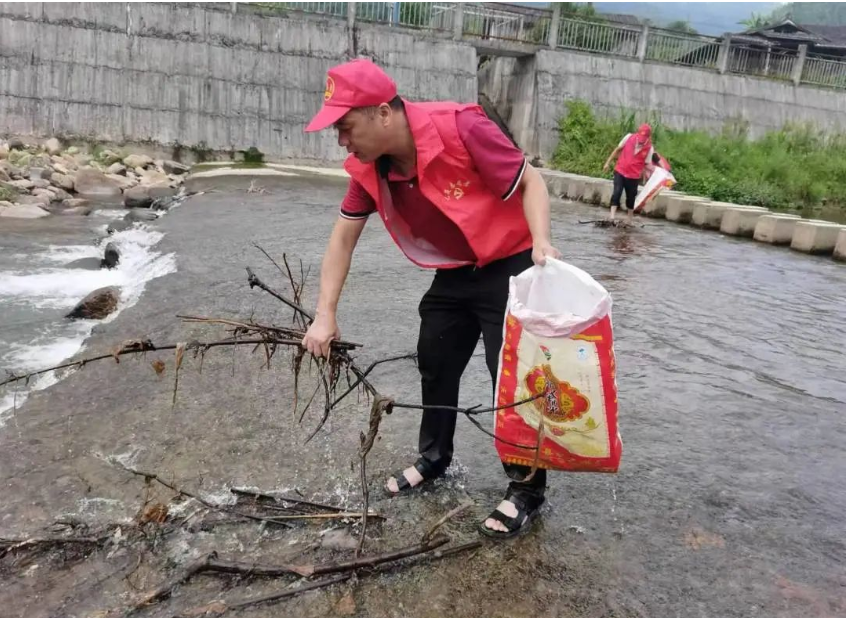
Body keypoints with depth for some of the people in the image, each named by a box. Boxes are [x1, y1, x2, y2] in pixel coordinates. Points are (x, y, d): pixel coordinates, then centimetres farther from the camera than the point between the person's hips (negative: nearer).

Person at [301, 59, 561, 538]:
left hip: (510, 266, -7)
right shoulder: (368, 167, -9)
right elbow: (344, 237, -1)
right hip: (453, 273, 7)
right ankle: (434, 458, 38)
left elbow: (530, 181, -20)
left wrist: (542, 242, -38)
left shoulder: (460, 129, -29)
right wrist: (325, 315, -5)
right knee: (435, 365, 15)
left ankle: (527, 489, 12)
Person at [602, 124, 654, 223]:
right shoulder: (629, 137, -8)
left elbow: (646, 164, -3)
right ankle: (612, 217, -16)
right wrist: (608, 162, 7)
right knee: (616, 193, -14)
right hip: (620, 171, 0)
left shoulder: (649, 149, -11)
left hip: (633, 176, 0)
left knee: (631, 197, 11)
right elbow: (618, 149, 5)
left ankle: (629, 221, 27)